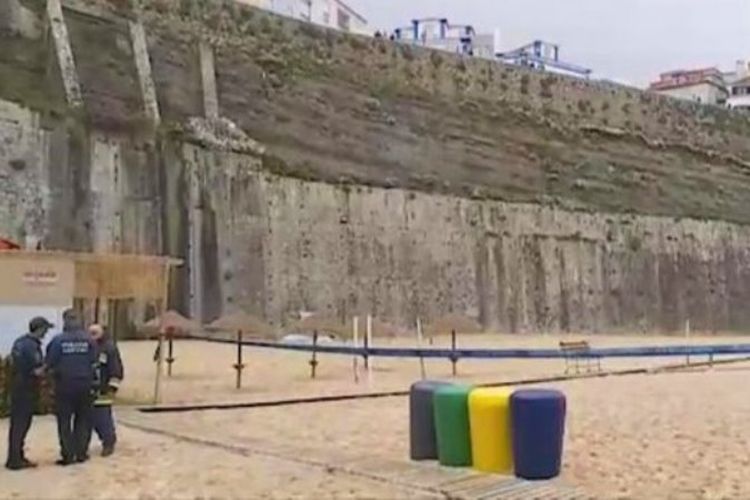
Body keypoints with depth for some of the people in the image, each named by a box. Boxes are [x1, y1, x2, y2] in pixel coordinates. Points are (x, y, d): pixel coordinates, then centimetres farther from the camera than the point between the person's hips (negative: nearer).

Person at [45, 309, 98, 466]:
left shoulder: (58, 340, -9)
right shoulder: (89, 340, -5)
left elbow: (50, 363, -8)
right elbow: (94, 363, -5)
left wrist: (56, 371, 10)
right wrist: (93, 382, 8)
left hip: (65, 385, -1)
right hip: (85, 385, 1)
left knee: (64, 421, 7)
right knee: (83, 420, 12)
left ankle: (68, 455, 7)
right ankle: (81, 453, 12)